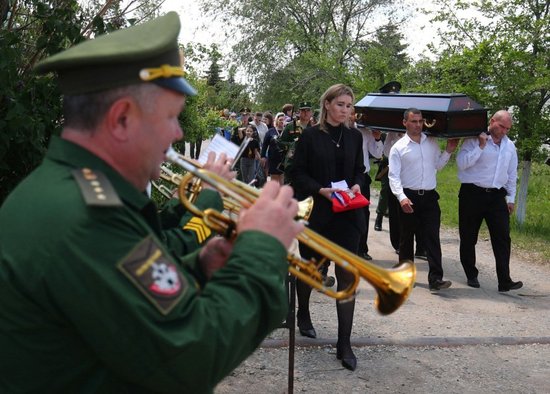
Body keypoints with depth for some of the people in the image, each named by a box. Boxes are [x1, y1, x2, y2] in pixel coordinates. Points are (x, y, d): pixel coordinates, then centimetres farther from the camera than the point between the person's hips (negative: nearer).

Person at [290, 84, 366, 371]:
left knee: (347, 275, -5)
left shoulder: (355, 137, 7)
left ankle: (344, 343, 0)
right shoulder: (310, 136, -4)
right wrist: (321, 190, -19)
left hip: (347, 214, 2)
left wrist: (356, 185, -6)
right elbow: (298, 173, -5)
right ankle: (303, 313, 44)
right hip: (315, 212, -2)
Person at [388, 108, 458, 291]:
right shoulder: (398, 147, -3)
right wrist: (402, 197, -22)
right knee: (406, 238, 10)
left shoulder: (432, 142, 10)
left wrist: (448, 151, 8)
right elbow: (393, 176, -9)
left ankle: (435, 279, -7)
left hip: (429, 196, 3)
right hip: (408, 198, -2)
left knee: (433, 238, -5)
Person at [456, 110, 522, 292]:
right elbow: (461, 163, -17)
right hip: (473, 194, -4)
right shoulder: (474, 140, -6)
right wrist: (481, 147, -20)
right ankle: (471, 275, 23)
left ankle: (504, 281, -2)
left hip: (497, 196, 4)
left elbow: (512, 174, 19)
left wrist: (511, 198, 17)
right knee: (468, 238, 6)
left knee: (503, 238, -4)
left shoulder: (510, 146, 11)